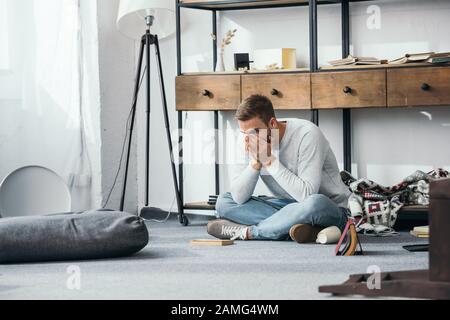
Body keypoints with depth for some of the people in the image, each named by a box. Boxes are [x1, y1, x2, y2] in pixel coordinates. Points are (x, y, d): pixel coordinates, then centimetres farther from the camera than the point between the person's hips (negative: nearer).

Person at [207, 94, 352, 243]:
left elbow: (307, 194, -29)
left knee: (315, 203, -41)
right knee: (223, 201, -8)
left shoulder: (307, 134, -21)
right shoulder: (250, 143, -4)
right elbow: (239, 198, -9)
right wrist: (255, 162, -22)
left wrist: (270, 160, -27)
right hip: (287, 207, 6)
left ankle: (246, 232, -22)